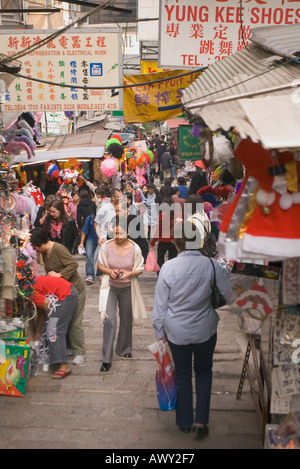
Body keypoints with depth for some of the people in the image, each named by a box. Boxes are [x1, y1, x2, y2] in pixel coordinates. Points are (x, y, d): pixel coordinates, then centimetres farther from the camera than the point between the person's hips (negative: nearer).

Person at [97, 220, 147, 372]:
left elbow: (140, 269, -1)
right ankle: (107, 359, -5)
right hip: (110, 287, -1)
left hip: (127, 288, 1)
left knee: (126, 320, 16)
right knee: (109, 320, -12)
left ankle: (124, 349, 40)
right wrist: (110, 271, -18)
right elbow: (100, 265, 1)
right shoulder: (106, 246, -11)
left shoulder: (135, 249, -11)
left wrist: (129, 273, -21)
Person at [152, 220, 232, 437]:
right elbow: (227, 296, -6)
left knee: (183, 374, 19)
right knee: (204, 372, 22)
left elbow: (160, 304, -10)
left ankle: (185, 422, 31)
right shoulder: (212, 265, -16)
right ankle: (201, 421, 17)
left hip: (177, 332, 0)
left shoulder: (168, 268, -17)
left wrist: (160, 332, 3)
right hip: (205, 330, 0)